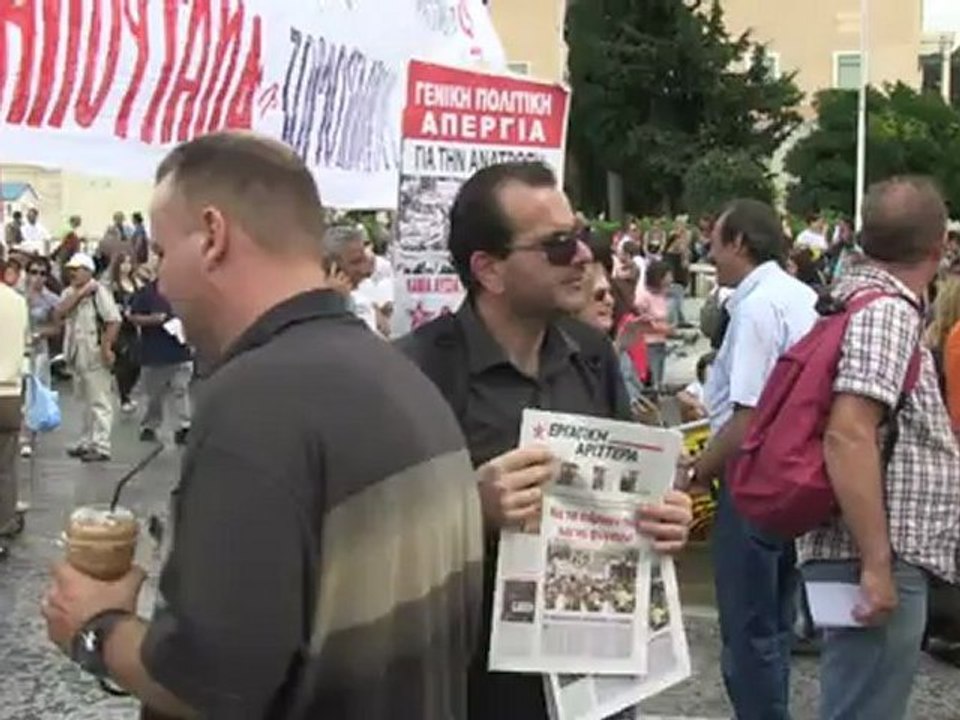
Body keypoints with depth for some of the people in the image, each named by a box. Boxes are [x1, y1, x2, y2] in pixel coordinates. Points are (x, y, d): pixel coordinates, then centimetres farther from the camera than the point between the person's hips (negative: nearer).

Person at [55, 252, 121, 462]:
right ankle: (86, 443, 27)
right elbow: (59, 314, -4)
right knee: (87, 402, 18)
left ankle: (101, 447, -4)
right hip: (77, 355, 8)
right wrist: (78, 294, -10)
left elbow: (114, 320, -17)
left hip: (94, 356, -8)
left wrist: (107, 347, -21)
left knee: (99, 402, -6)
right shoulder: (69, 292, 12)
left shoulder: (99, 291, -11)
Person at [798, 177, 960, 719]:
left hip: (883, 557, 10)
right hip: (881, 560, -10)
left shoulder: (855, 297, 14)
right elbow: (848, 436, -26)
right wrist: (877, 563, -25)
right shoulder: (889, 311, -15)